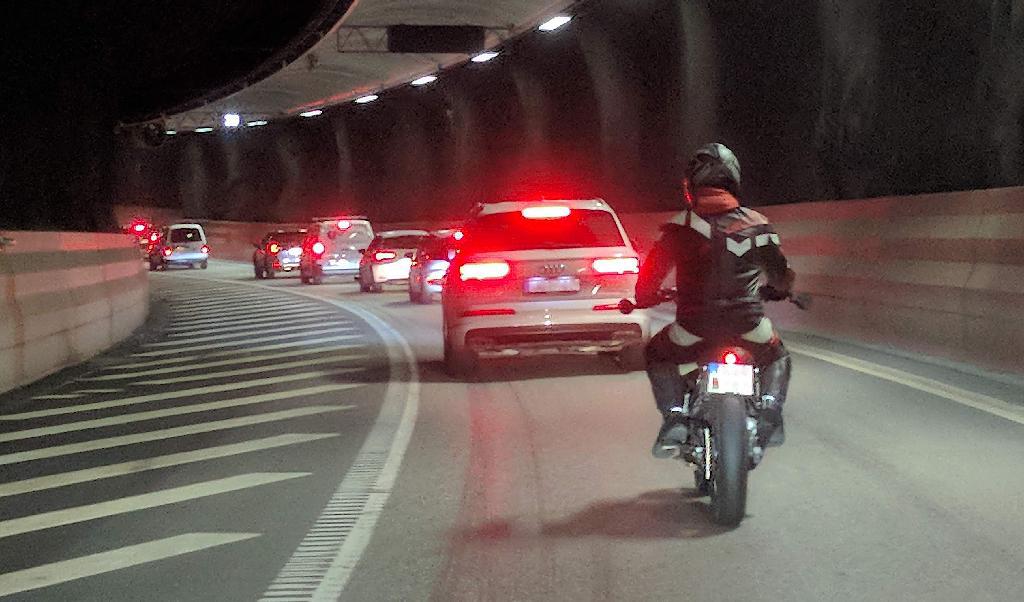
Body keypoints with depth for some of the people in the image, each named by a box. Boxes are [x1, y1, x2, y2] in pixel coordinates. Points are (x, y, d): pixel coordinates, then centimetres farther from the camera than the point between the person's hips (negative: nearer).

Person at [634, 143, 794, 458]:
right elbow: (782, 276, 13)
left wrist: (646, 299, 23)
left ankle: (674, 418, 6)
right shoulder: (757, 225, 4)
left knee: (659, 355, 28)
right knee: (776, 357, 32)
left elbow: (651, 273, 1)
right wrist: (775, 291, 37)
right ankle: (770, 415, 7)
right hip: (747, 323, 1)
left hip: (695, 325, -1)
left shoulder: (681, 226, -2)